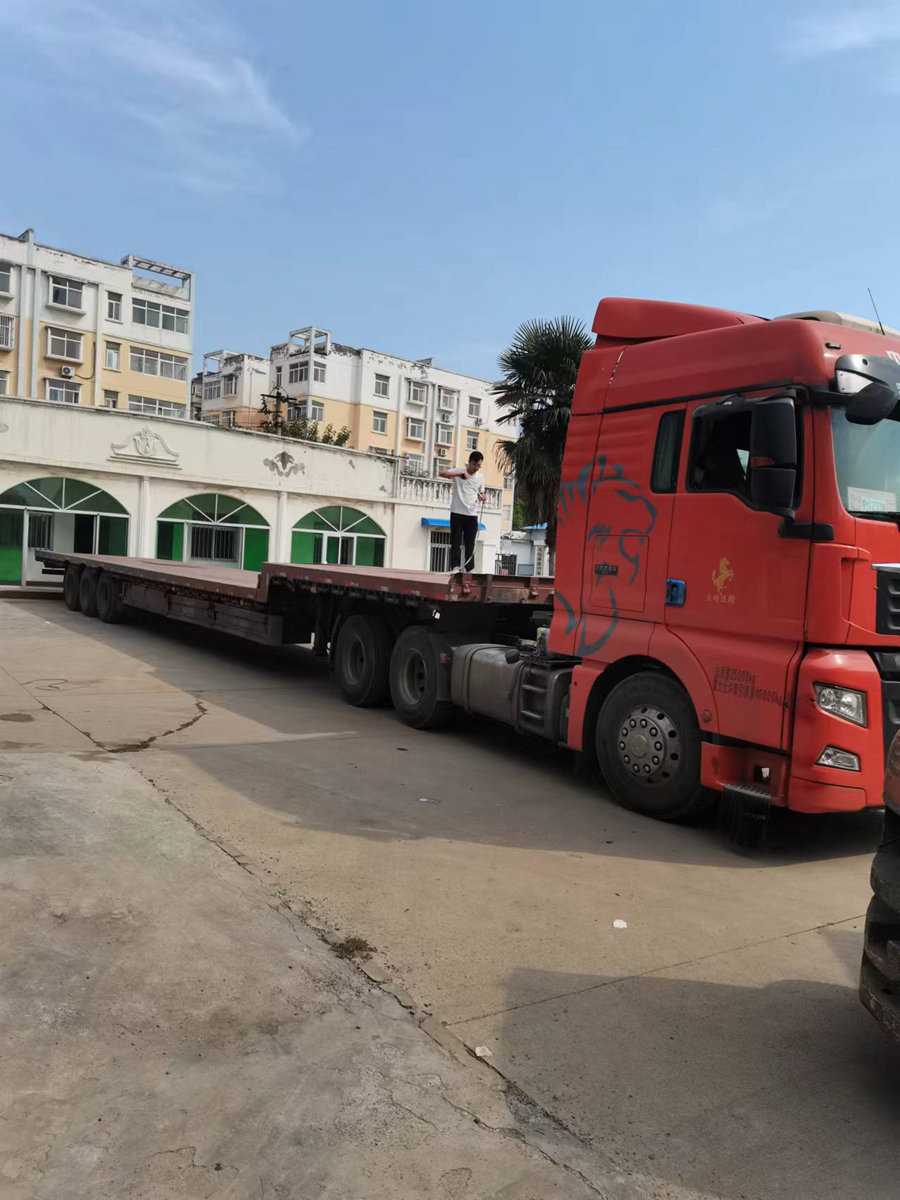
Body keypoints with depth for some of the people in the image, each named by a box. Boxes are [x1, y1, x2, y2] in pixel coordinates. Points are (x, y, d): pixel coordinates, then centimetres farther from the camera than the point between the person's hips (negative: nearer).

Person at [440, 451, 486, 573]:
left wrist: (482, 497, -6)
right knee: (456, 542, -3)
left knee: (470, 544, 5)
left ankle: (469, 569, 10)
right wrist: (459, 474, -30)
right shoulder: (458, 471, -4)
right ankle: (455, 566, 1)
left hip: (472, 514, 4)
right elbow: (441, 473, -19)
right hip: (457, 513, -3)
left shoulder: (480, 477, 9)